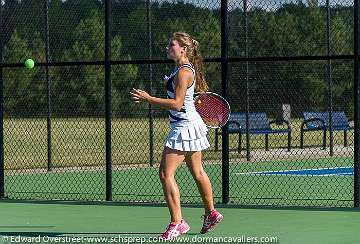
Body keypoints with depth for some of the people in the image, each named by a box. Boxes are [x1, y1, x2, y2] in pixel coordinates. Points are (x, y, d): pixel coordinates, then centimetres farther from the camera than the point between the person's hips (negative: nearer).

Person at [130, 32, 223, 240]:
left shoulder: (183, 72, -18)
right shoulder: (184, 69, 12)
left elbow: (177, 103, -24)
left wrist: (149, 99, -23)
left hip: (184, 126, -11)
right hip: (190, 124, 11)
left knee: (166, 173, -12)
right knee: (197, 172, 21)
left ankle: (177, 223, -12)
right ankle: (211, 213, 33)